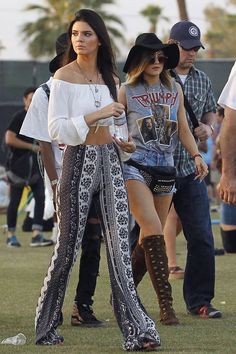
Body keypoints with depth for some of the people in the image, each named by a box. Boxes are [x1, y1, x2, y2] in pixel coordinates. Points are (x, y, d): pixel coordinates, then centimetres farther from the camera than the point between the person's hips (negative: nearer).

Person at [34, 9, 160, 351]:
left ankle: (136, 329, -7)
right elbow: (56, 129, -14)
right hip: (79, 161, -5)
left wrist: (121, 142, 10)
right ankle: (46, 326, 16)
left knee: (120, 245, -3)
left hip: (109, 160, 5)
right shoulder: (64, 77, -7)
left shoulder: (110, 78, 12)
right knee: (69, 245, 1)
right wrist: (97, 115, -20)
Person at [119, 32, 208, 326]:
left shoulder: (174, 89, 13)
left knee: (150, 240, 6)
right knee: (153, 231, -19)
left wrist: (196, 156, 3)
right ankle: (166, 305, -22)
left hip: (165, 168, 5)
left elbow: (183, 129, 16)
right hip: (134, 165, -5)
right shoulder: (126, 92, 1)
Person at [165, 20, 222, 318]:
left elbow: (210, 111, 26)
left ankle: (199, 301, 8)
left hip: (190, 171, 5)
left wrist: (208, 127, 4)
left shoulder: (202, 80, 11)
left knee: (202, 238, -1)